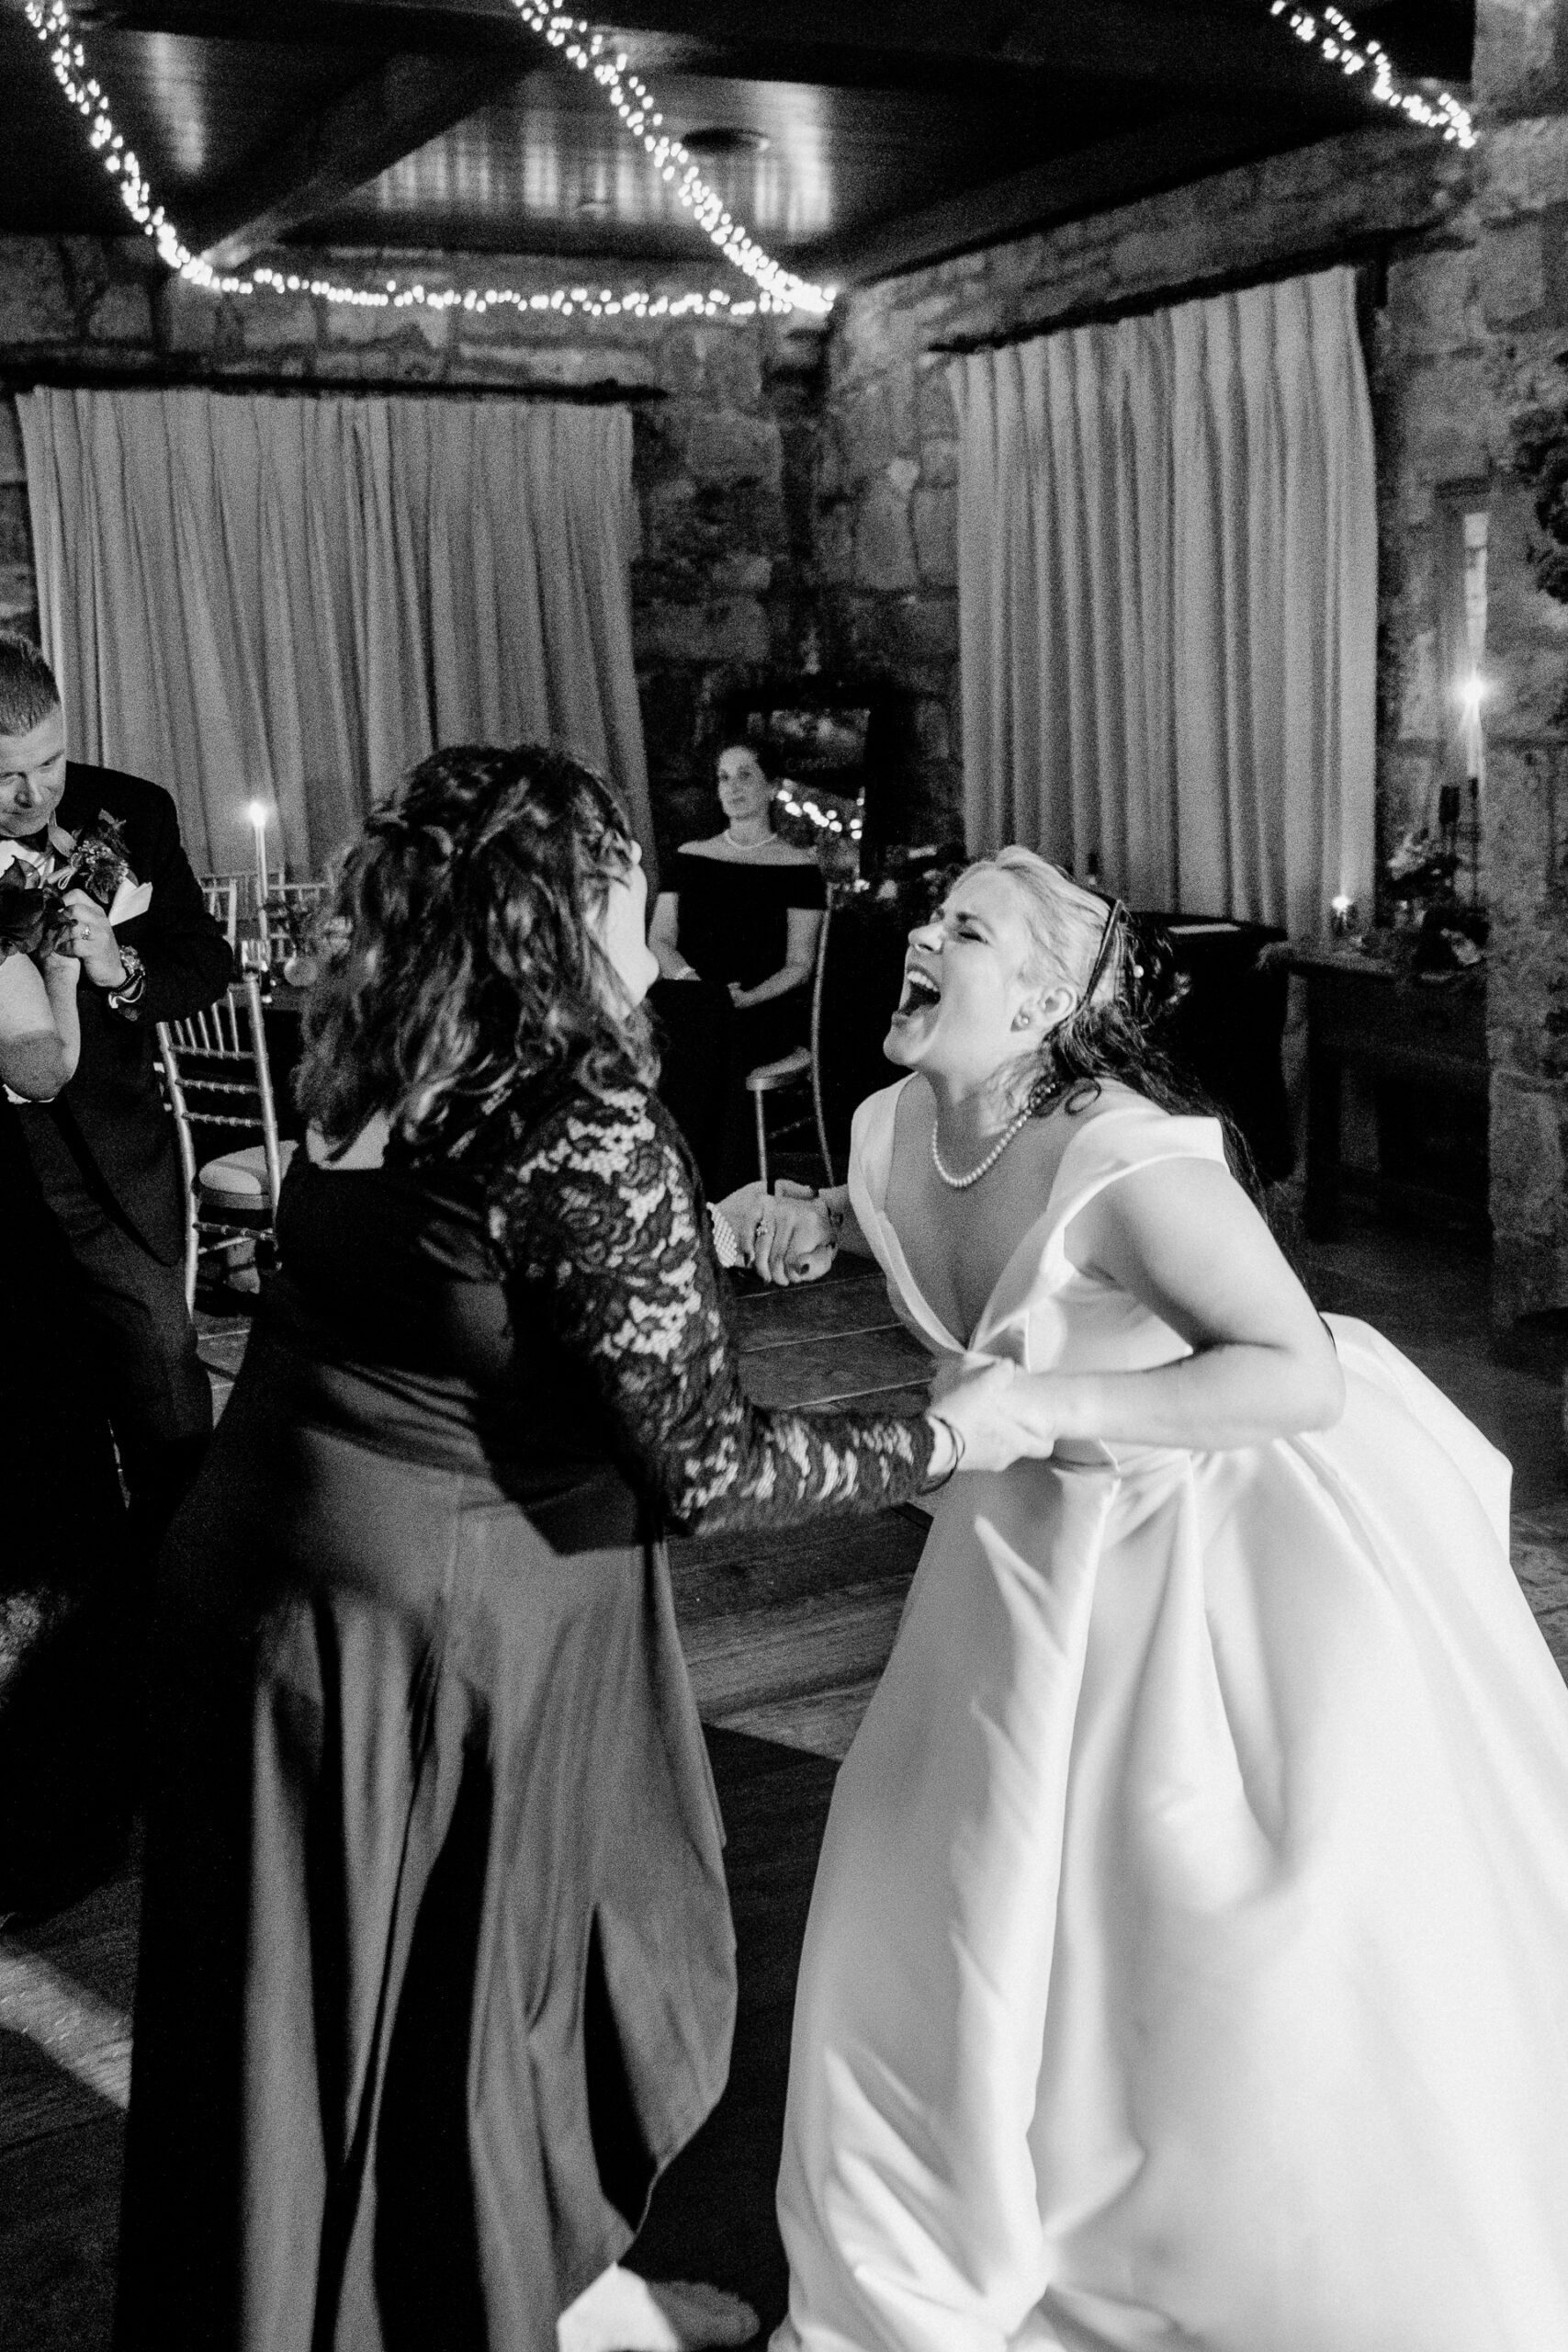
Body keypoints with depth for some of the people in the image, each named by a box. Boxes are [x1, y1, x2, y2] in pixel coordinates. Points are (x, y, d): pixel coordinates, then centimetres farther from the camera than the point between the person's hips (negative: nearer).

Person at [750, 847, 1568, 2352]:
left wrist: (1056, 1403, -35)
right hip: (1047, 1549, 7)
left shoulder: (1126, 1164, -30)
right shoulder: (891, 1129, -7)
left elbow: (1304, 1377, -30)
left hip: (1233, 1552, -7)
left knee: (1273, 1945, 5)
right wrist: (826, 1223, -2)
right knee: (963, 1897, 17)